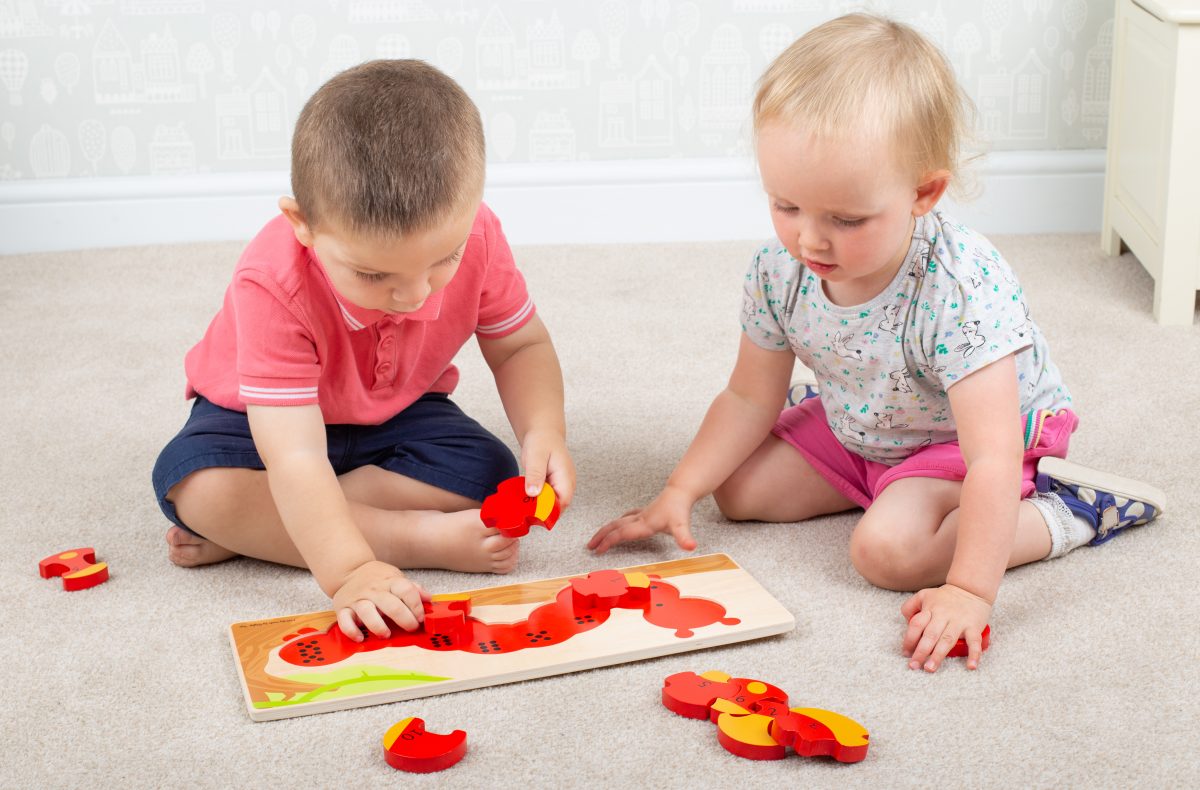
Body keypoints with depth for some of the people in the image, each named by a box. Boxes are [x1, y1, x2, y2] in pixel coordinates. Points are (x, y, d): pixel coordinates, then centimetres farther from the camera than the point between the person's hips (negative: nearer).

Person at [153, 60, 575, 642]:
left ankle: (246, 532, -21)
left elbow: (521, 346, -9)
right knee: (193, 482, -33)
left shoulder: (470, 234, -27)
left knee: (487, 477, -25)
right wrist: (348, 572, -53)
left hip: (397, 413, 3)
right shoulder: (273, 286, -39)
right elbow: (294, 455, -44)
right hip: (267, 414, -3)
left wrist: (544, 431, -29)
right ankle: (425, 538, -30)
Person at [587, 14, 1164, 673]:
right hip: (856, 430, 7)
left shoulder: (963, 290, -39)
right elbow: (750, 398, -4)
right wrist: (679, 492, -12)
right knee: (739, 491, 0)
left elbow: (993, 456, -40)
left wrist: (969, 591, -44)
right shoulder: (779, 270, -20)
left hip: (958, 440, -6)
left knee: (887, 549, -29)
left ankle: (1065, 511, -11)